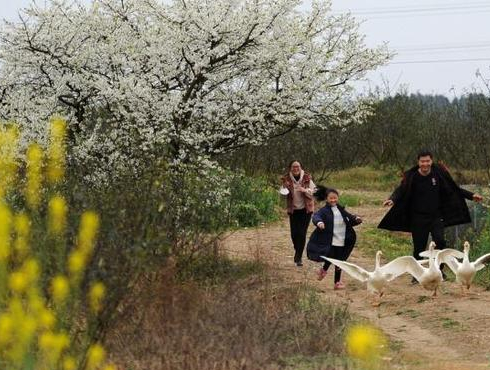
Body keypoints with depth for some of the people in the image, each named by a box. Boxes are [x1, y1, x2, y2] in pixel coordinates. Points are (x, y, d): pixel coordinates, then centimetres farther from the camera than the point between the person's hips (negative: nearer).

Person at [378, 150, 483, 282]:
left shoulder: (439, 174, -2)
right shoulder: (412, 177, -7)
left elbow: (454, 189, 8)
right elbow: (401, 191, -15)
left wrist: (471, 196, 5)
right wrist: (392, 199, -36)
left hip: (436, 216, 1)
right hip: (418, 219, -1)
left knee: (440, 241, -19)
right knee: (419, 247, 4)